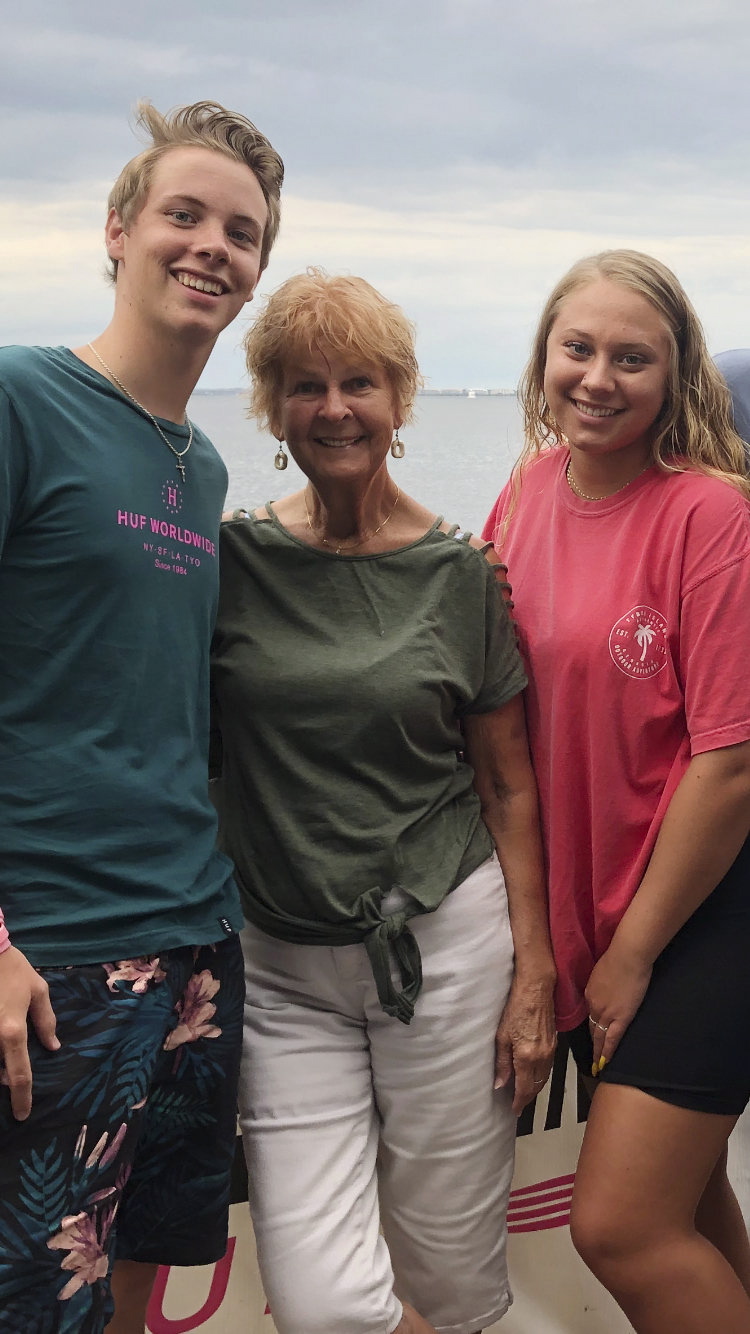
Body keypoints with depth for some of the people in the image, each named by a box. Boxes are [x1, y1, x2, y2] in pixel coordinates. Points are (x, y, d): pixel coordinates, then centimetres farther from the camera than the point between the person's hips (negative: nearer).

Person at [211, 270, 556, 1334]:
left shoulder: (459, 570, 0)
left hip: (448, 946, 0)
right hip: (286, 965, 1)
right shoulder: (231, 559, 1)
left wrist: (535, 974, 0)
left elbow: (509, 786, 4)